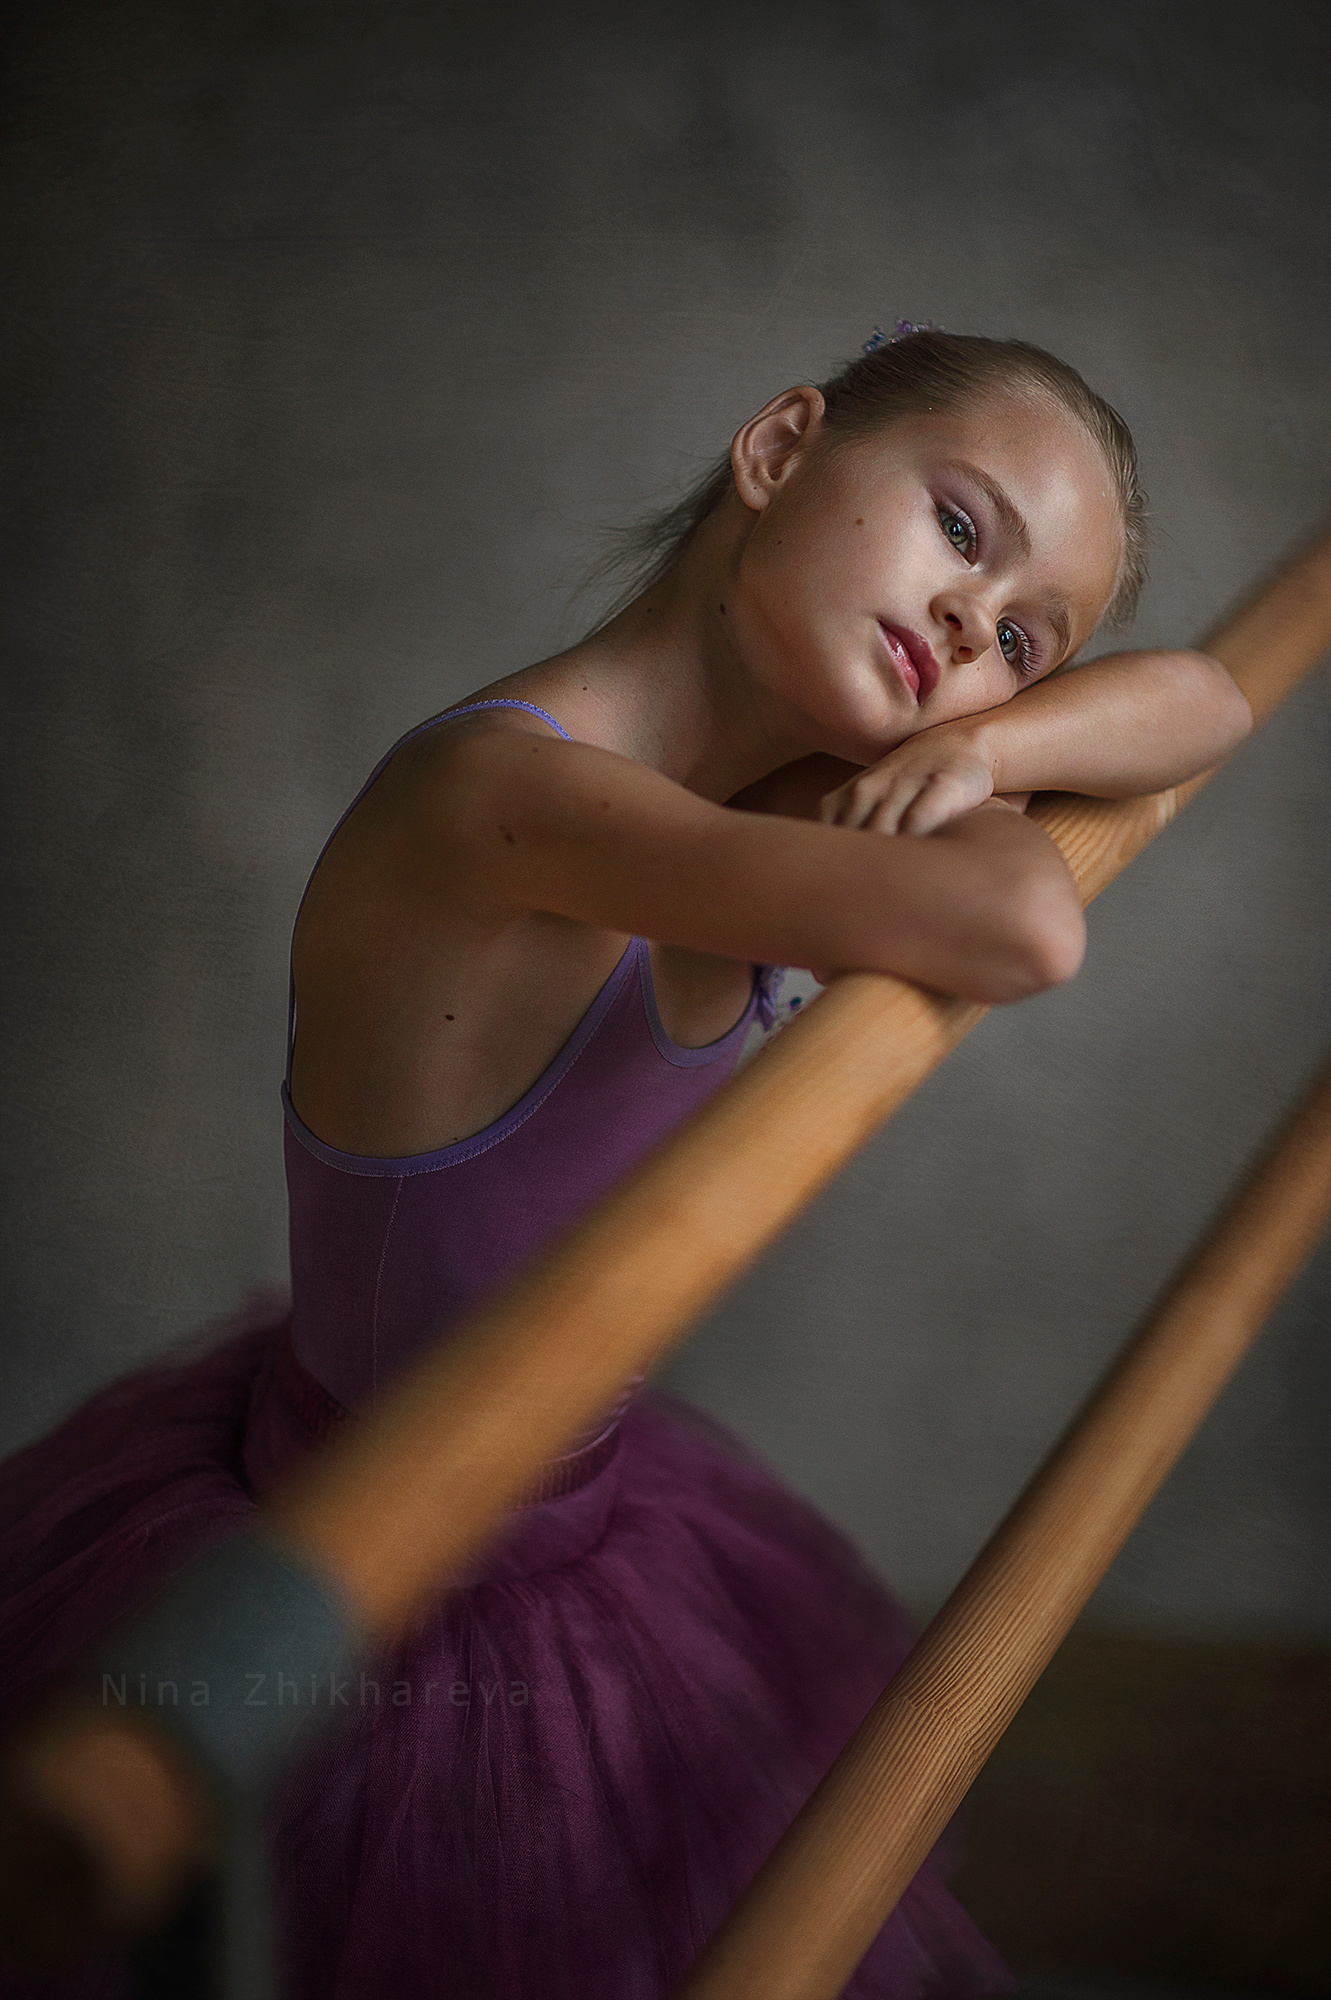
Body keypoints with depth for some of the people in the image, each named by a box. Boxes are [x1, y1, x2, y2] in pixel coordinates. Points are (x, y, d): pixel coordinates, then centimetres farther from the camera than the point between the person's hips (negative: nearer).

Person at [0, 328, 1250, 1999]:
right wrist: (985, 820, -19)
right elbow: (1016, 932, -42)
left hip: (561, 1534, 8)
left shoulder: (775, 788, -7)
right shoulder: (493, 789, -31)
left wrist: (984, 743, -18)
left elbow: (1200, 703, 3)